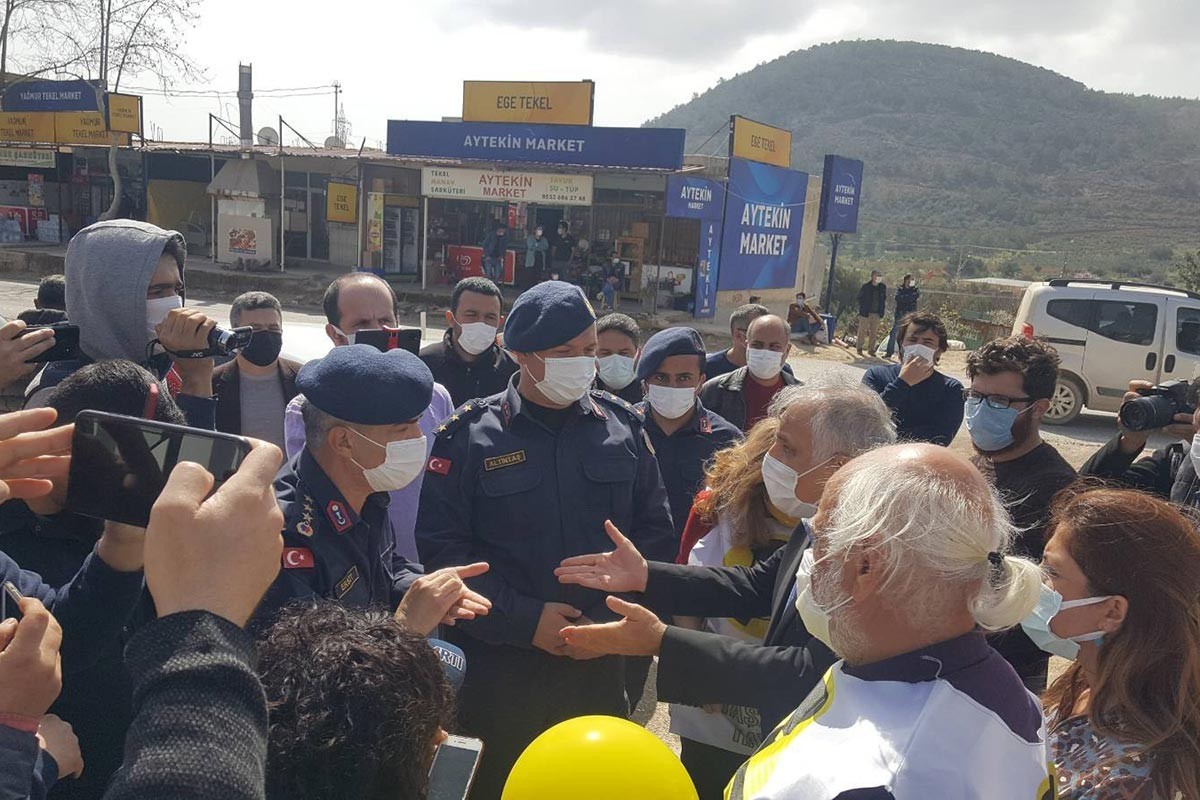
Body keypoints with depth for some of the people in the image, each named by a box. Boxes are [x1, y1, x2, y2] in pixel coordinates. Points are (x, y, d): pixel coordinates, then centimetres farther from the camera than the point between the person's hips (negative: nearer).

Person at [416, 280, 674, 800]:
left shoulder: (622, 425, 1)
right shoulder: (470, 435, -7)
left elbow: (655, 529, 4)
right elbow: (441, 547, -10)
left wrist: (612, 616, -8)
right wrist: (525, 620, -15)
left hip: (601, 666, 3)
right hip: (501, 669, -2)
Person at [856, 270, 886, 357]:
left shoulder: (883, 287, 6)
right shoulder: (865, 287, -5)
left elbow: (884, 299, 14)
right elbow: (860, 298, 0)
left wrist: (882, 312, 7)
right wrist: (862, 310, -6)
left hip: (877, 314, 3)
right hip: (866, 313, -3)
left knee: (874, 333, 5)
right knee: (862, 331, 2)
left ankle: (871, 350, 12)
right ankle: (859, 348, 11)